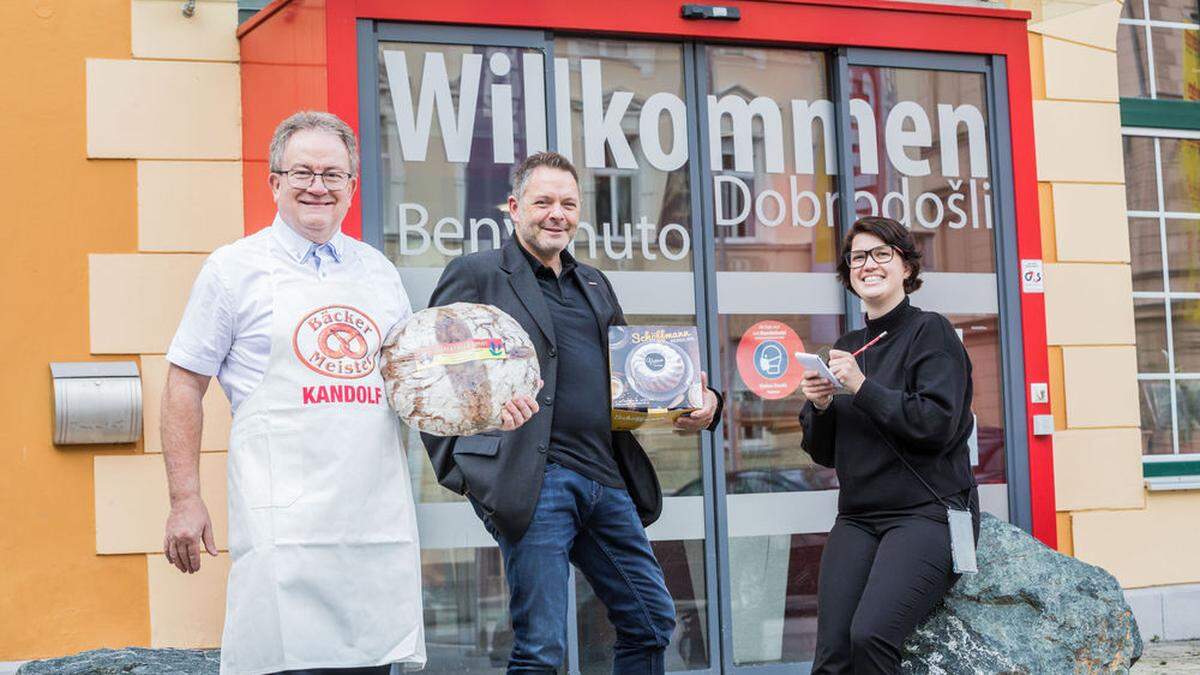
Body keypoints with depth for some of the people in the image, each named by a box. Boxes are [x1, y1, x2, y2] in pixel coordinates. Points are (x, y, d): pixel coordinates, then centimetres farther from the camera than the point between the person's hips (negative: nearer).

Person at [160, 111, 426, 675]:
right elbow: (185, 384, 3)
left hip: (376, 518, 5)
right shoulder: (234, 268, 3)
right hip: (285, 521, -4)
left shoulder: (378, 271, 16)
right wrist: (185, 500, -5)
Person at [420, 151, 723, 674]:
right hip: (534, 481, -7)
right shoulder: (475, 274, 2)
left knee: (652, 621, 12)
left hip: (607, 480, 7)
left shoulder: (594, 284, 21)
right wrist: (458, 468, -13)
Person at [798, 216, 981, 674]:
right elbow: (824, 452, 18)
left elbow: (939, 425, -14)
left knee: (870, 634, -26)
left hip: (927, 512, -5)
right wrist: (820, 407, -2)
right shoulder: (848, 347, 17)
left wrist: (862, 387, -15)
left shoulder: (930, 332, -1)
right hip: (858, 517, 6)